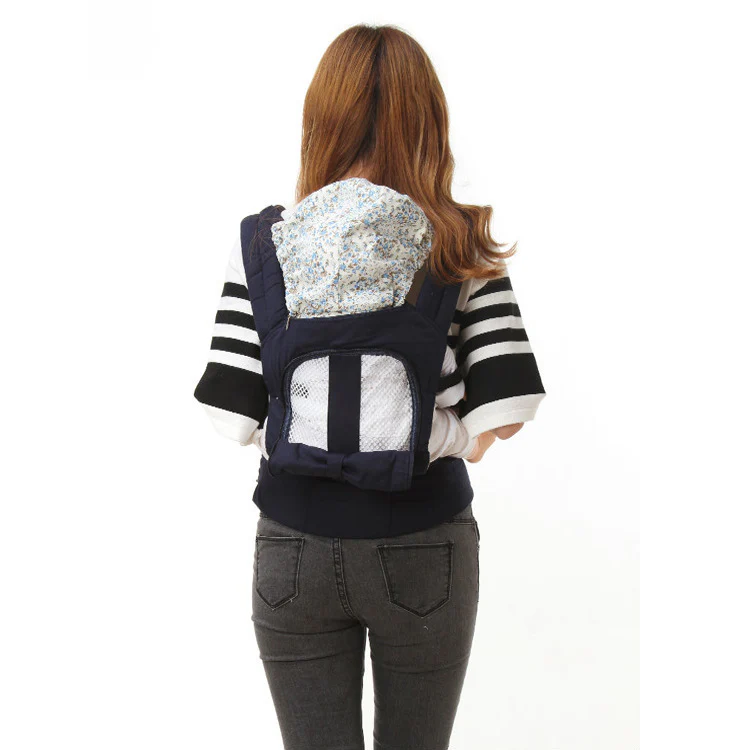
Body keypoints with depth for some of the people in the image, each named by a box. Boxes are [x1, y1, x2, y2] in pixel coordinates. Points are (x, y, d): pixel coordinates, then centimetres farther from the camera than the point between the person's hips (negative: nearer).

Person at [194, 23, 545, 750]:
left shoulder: (263, 241, -6)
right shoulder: (461, 246, -6)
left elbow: (234, 418, -8)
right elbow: (500, 415, -11)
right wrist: (433, 437, 7)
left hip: (295, 545, 0)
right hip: (425, 546, 0)